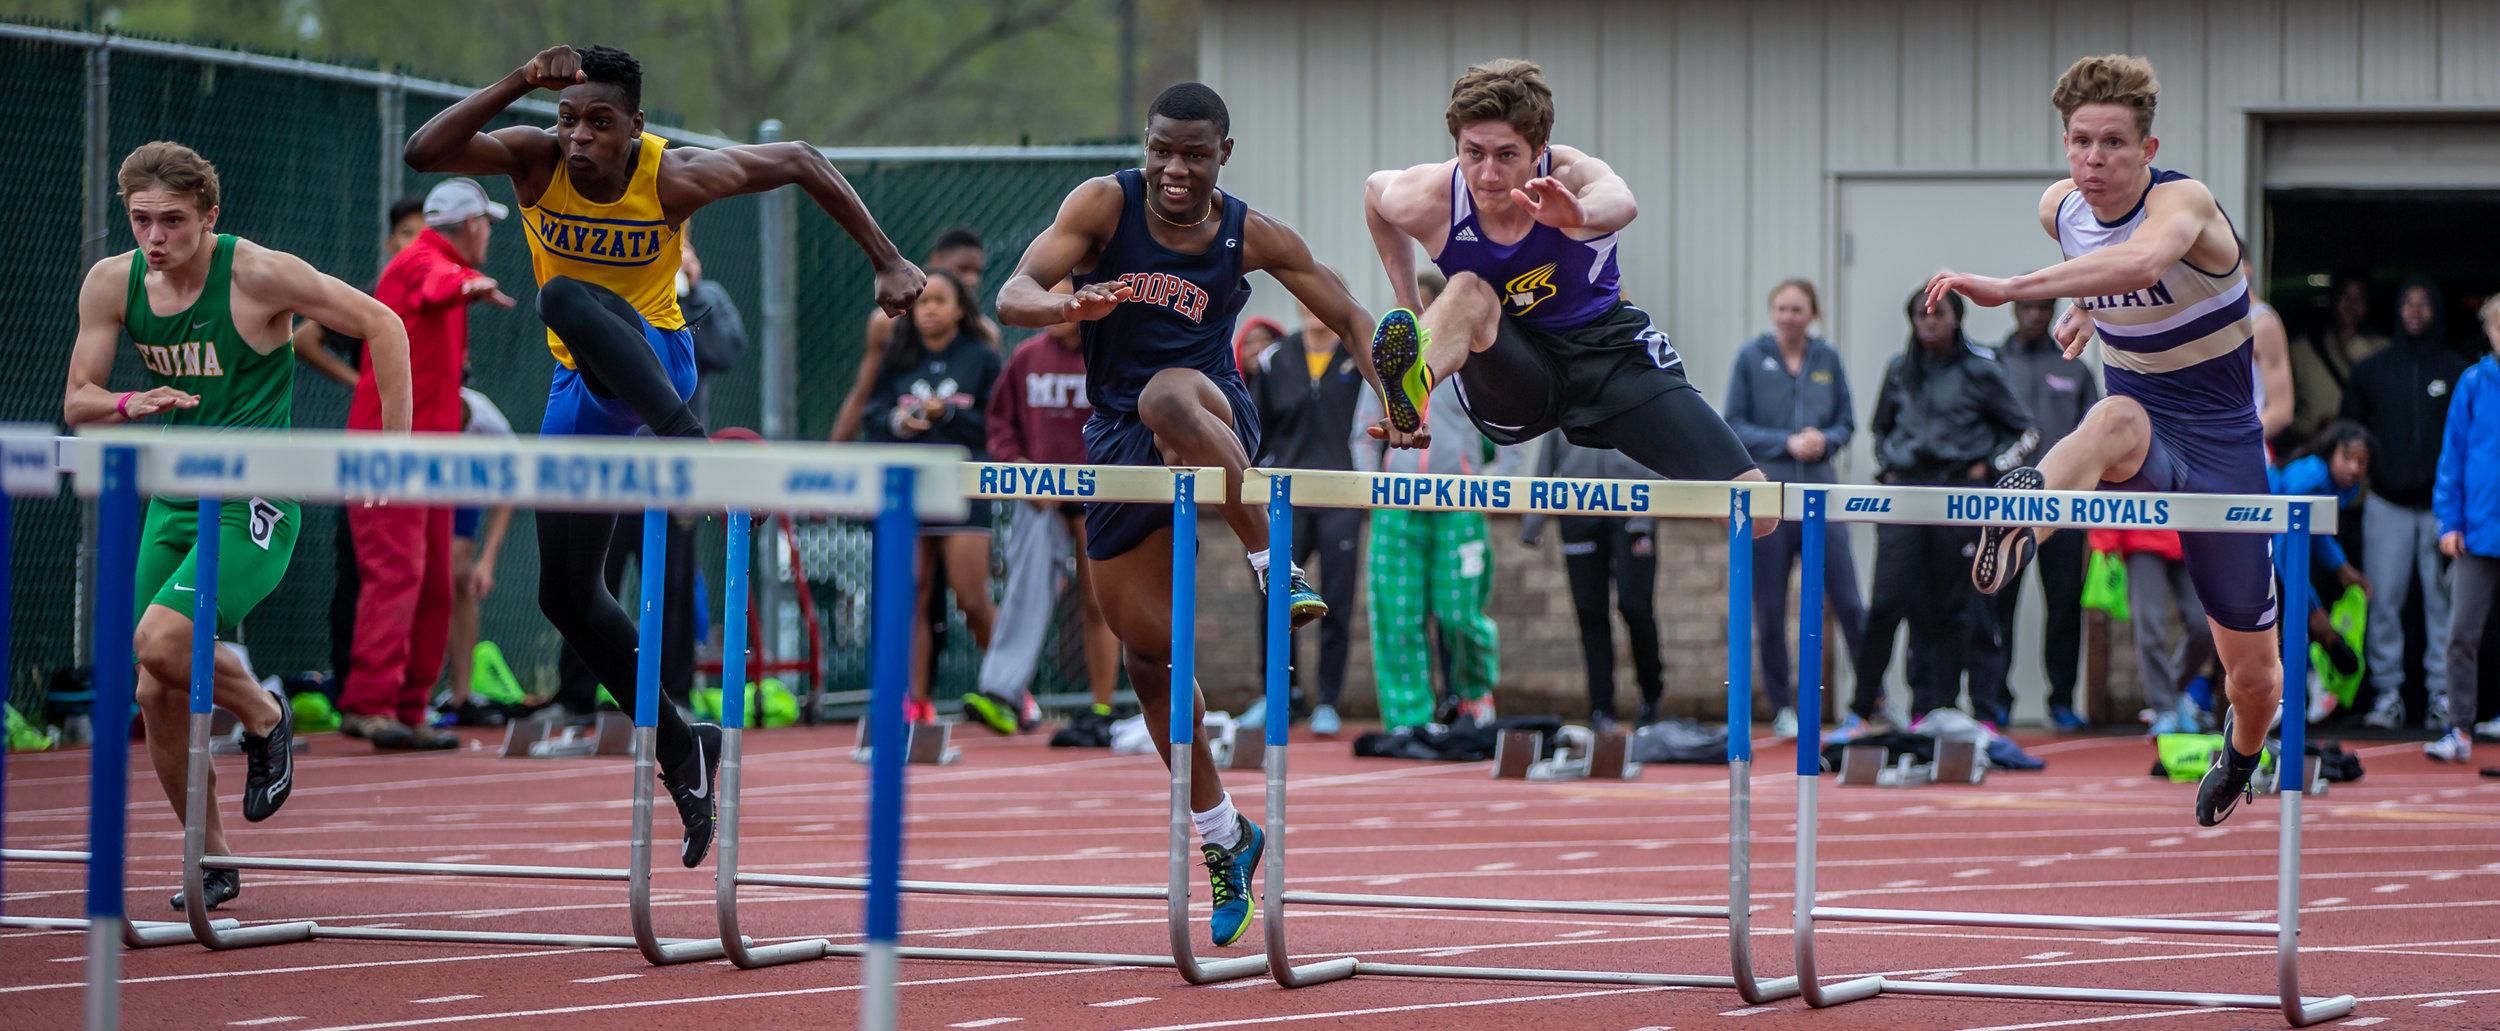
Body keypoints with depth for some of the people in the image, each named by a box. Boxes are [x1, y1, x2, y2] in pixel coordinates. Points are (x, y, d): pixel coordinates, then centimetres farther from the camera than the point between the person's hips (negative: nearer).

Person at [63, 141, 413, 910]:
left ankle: (264, 718, 3)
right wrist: (131, 405, -19)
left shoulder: (258, 275, -14)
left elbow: (381, 326, -6)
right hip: (174, 503, 6)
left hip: (253, 504, -6)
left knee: (160, 643, -26)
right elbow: (77, 402, 5)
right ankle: (211, 861, 19)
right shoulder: (112, 284, 0)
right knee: (158, 698, 3)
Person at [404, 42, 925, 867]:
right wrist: (515, 84, -39)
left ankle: (690, 440, -52)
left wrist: (887, 261, -4)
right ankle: (682, 751, 17)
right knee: (565, 595, 4)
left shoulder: (673, 179, -18)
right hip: (582, 390, 5)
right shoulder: (535, 160, -13)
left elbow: (800, 162, -4)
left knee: (566, 297, -38)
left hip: (651, 358, -5)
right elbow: (423, 152, -30)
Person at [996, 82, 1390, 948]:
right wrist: (1067, 305, -38)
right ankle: (1223, 837, 22)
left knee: (1166, 396, -41)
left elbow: (1349, 317, 6)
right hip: (1118, 446, 3)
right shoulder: (1106, 204, -5)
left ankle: (1275, 568, -34)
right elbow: (1013, 294, -15)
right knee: (1147, 651, 5)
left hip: (1210, 415, -3)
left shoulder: (1252, 237, -4)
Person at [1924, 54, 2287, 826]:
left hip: (2221, 444, -2)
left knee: (2253, 670, 7)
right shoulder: (2060, 210, -3)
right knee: (2116, 420, -40)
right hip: (2146, 438, 2)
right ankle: (2019, 522, -73)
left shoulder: (2182, 203, -22)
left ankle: (2240, 755, 44)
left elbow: (2142, 260, -50)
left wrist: (2009, 289, -57)